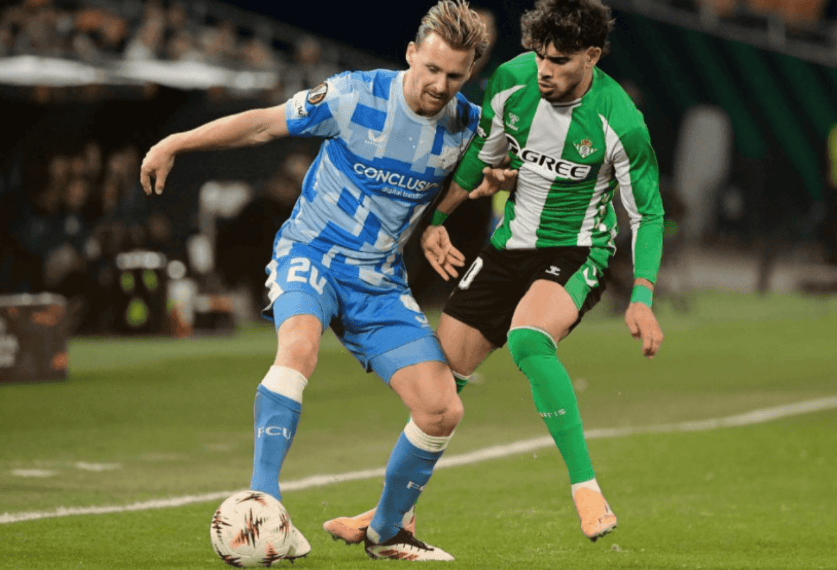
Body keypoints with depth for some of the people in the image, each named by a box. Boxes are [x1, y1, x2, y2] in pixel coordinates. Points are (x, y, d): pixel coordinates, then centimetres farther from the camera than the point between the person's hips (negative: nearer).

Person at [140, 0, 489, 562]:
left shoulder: (468, 126, -4)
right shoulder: (355, 96, -15)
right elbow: (266, 122, -5)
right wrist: (176, 143, -5)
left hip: (381, 279, 4)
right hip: (311, 253, -4)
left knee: (442, 410, -7)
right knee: (300, 345, -37)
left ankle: (387, 532, 17)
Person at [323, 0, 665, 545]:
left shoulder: (619, 121, -22)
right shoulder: (512, 80, -10)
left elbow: (648, 213, -11)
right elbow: (483, 153, 10)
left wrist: (641, 299, -19)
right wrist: (437, 218, 11)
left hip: (577, 250, -5)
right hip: (510, 245, 5)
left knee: (527, 339, -35)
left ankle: (589, 495, -32)